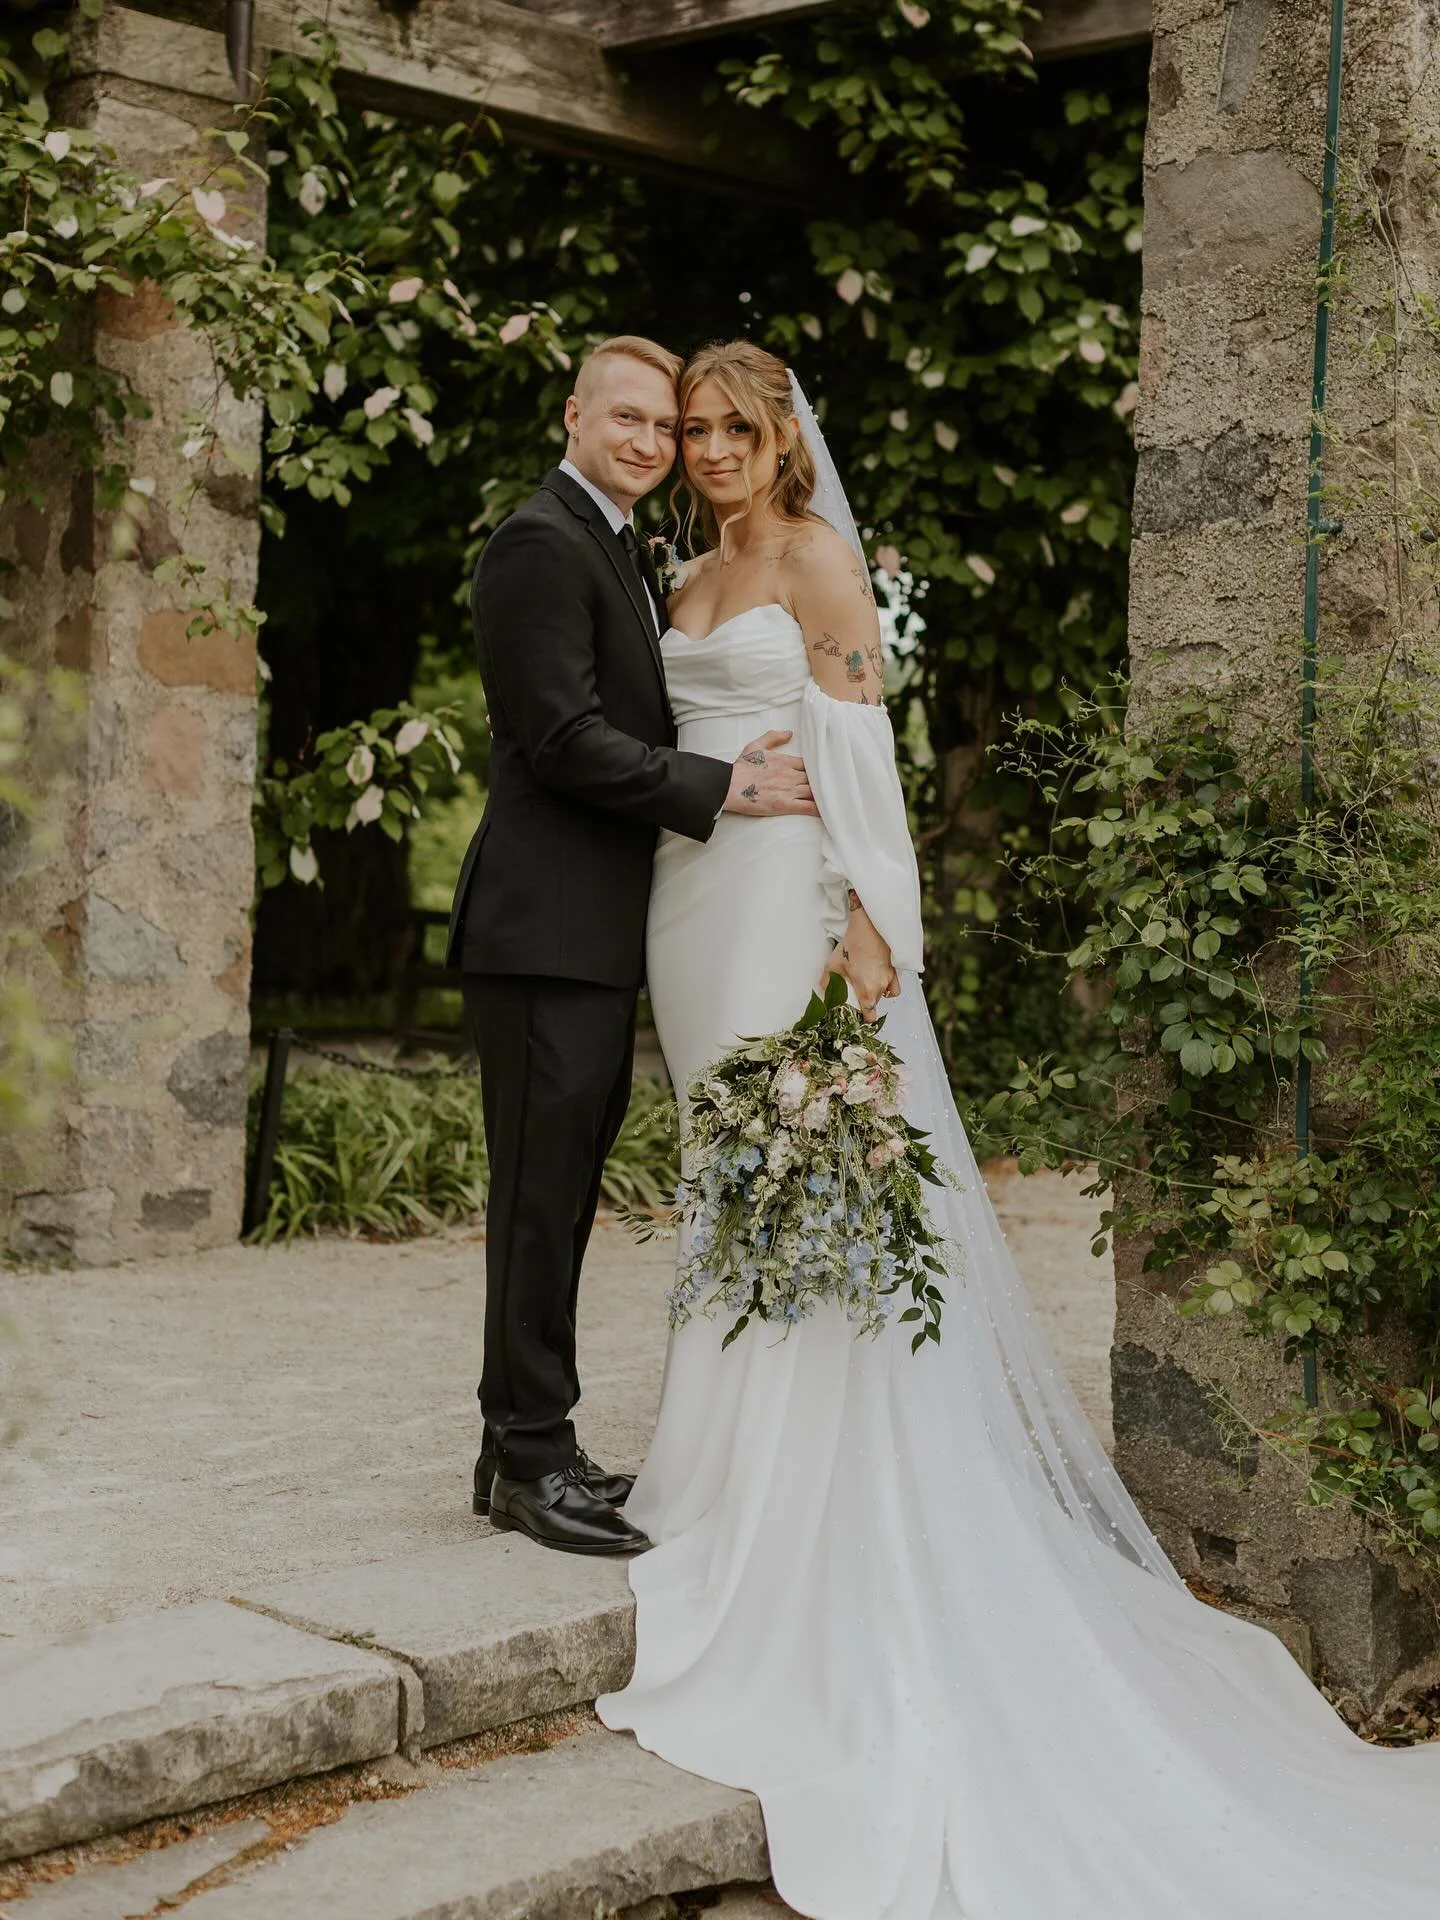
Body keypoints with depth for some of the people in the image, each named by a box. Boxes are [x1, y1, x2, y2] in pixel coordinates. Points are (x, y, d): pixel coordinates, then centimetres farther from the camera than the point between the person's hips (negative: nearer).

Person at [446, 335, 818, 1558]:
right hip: (548, 924, -10)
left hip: (599, 931, 10)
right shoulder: (541, 544, -10)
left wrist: (737, 768, 8)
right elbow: (566, 741, -18)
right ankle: (534, 1459, 2)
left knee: (562, 1192, 13)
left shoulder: (628, 552, 21)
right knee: (543, 1192, -5)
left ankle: (523, 1446, 21)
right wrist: (723, 789, -16)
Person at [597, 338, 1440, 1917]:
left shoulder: (817, 559, -3)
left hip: (787, 894, -7)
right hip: (692, 891, 7)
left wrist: (862, 920, -19)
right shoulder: (689, 579, 18)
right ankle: (736, 1476, 17)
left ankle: (799, 1532, 1)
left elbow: (859, 746, -10)